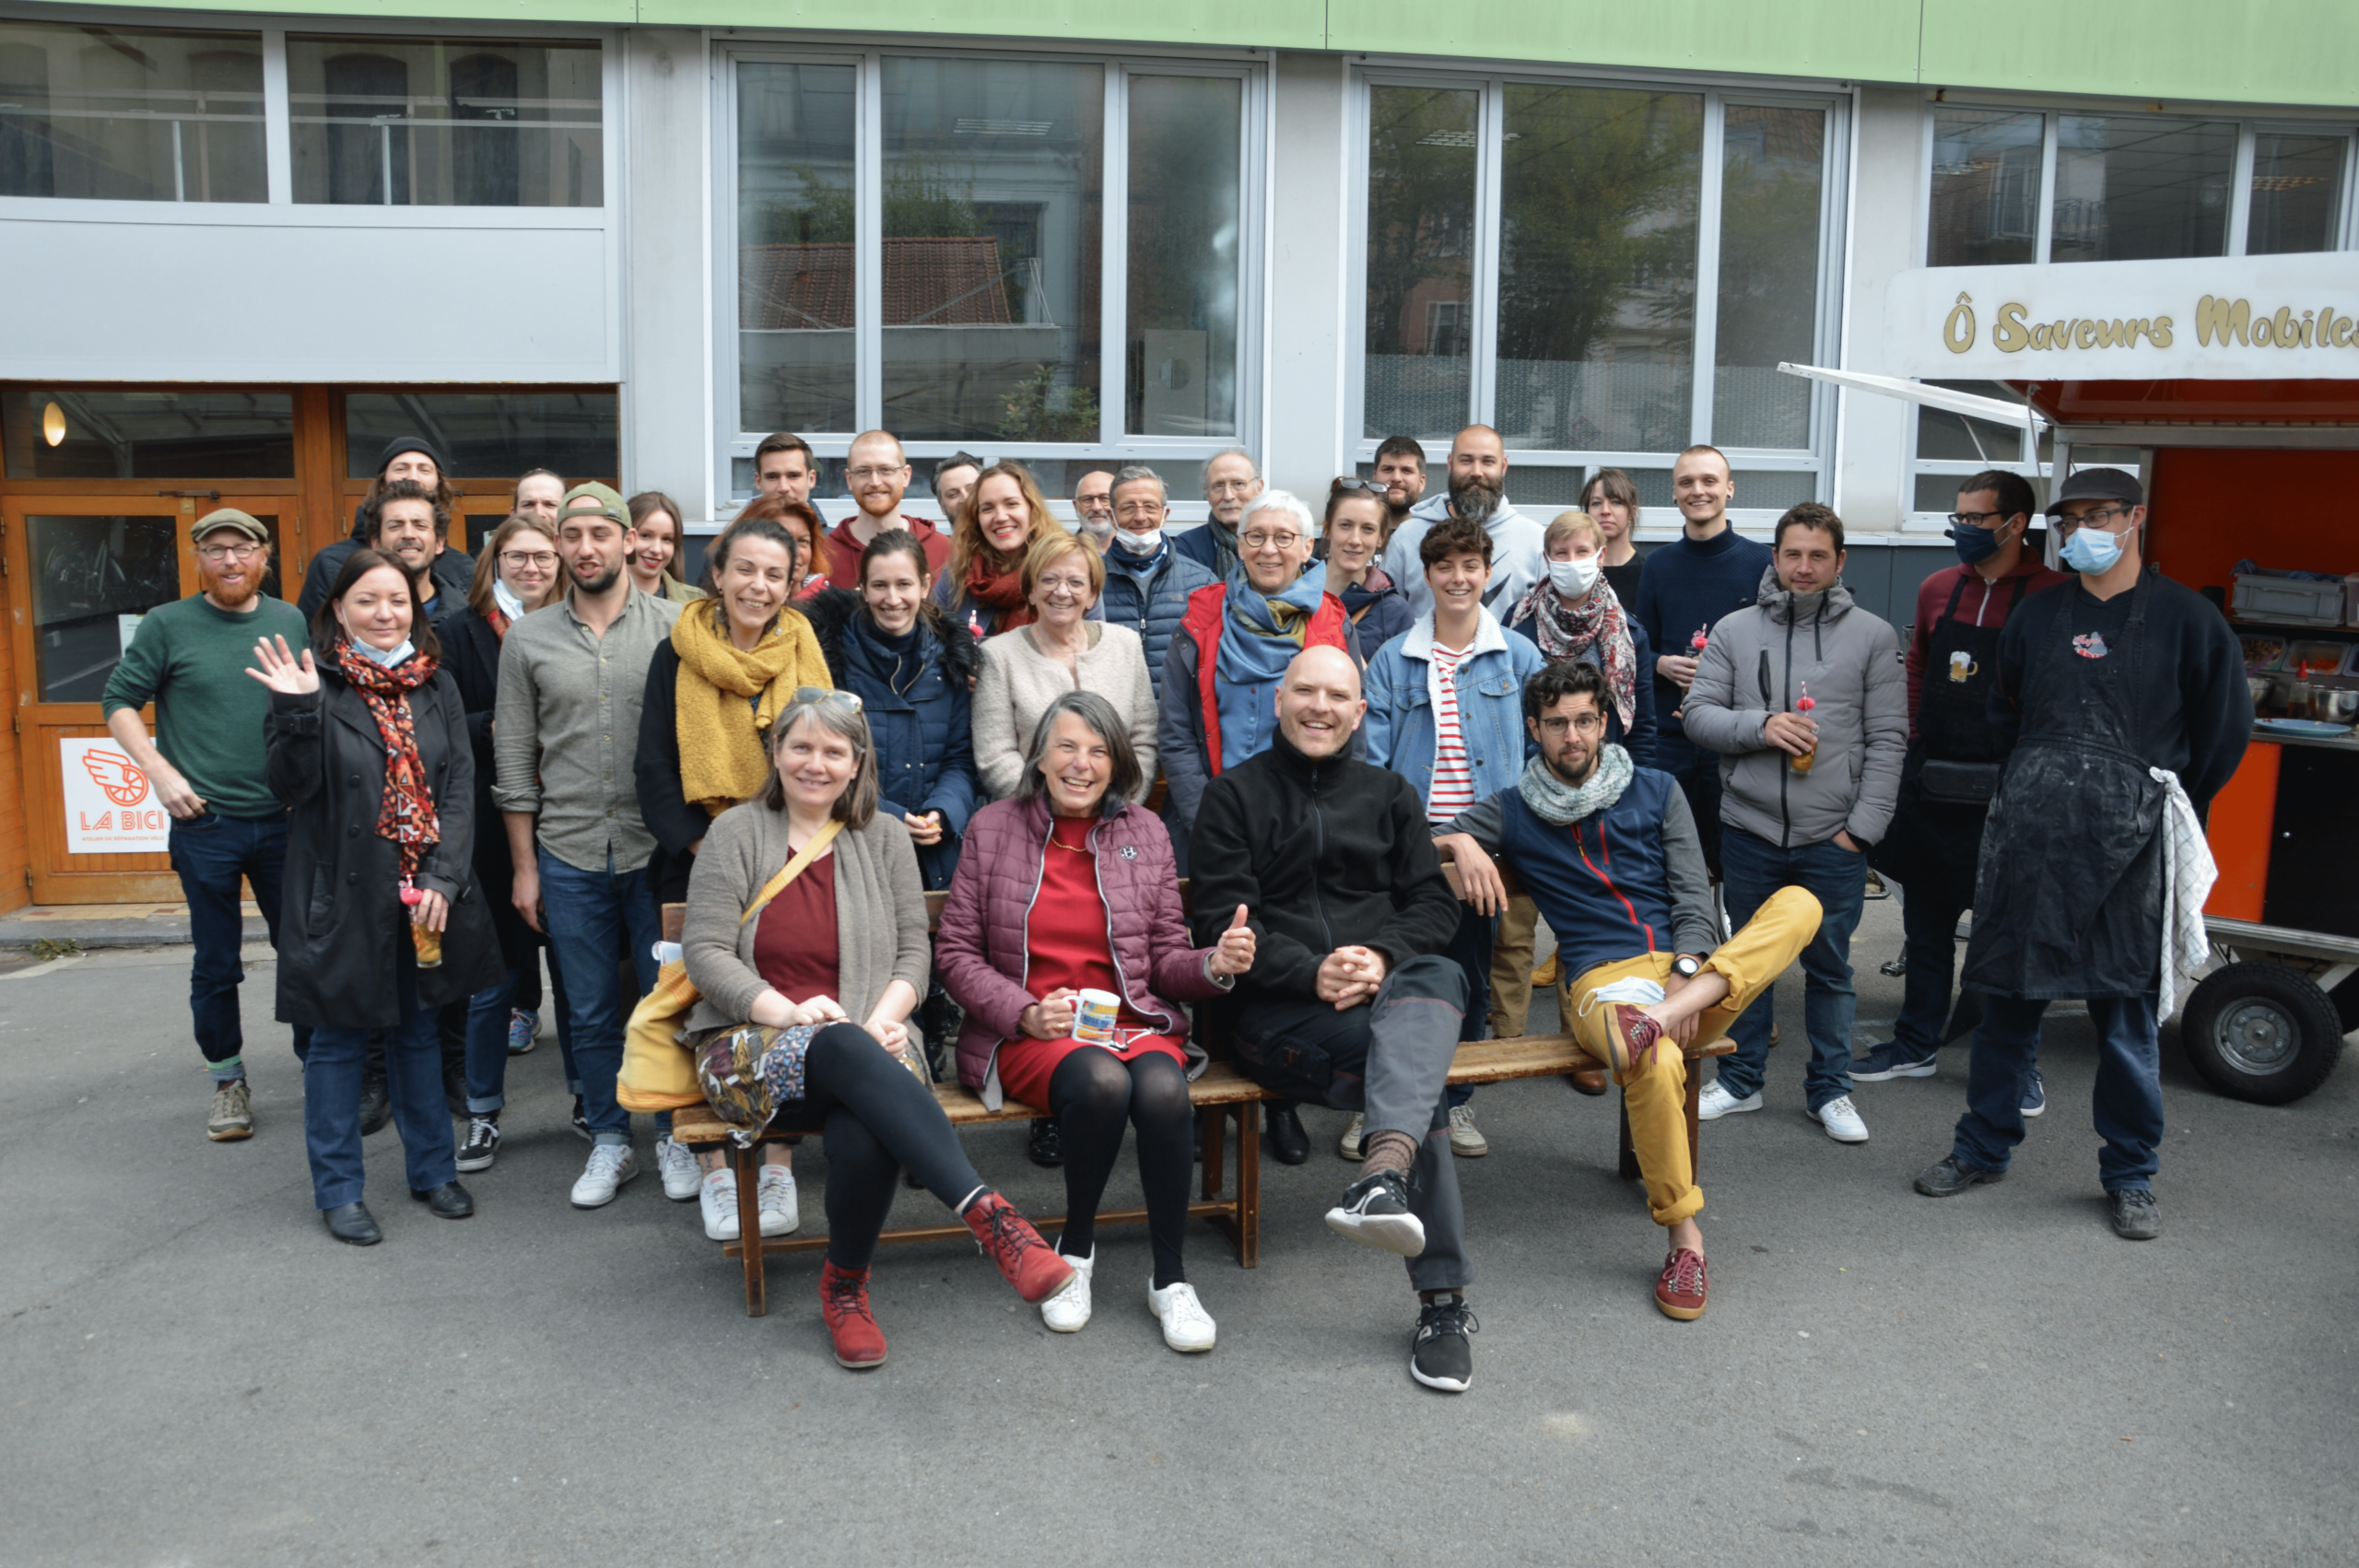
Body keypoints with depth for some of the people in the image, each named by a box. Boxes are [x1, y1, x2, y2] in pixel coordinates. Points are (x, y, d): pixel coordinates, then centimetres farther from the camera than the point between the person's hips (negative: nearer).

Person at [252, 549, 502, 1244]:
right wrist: (297, 712, -25)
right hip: (345, 892, -4)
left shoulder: (436, 687, 6)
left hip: (425, 892, 4)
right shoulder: (316, 685, -5)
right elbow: (292, 787, -9)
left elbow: (460, 785, 2)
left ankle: (432, 1169, 29)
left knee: (418, 1029, 16)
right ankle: (338, 1190, 18)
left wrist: (444, 877, -8)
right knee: (340, 1037, 6)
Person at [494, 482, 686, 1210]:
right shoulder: (527, 639, 6)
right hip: (568, 855, 2)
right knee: (593, 1013, 10)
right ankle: (609, 1143, 24)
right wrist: (524, 865, 5)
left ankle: (676, 1135, 22)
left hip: (657, 849, -2)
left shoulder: (673, 626, 0)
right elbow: (514, 756, 7)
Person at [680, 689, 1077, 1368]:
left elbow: (913, 951, 9)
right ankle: (990, 1215, -47)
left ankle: (846, 1285, -8)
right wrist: (787, 1011, -18)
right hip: (751, 1051, -2)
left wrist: (885, 1017, -12)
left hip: (862, 1050, 2)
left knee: (865, 1138, -35)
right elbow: (704, 950, -2)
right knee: (846, 1050, -38)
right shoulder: (736, 833, 7)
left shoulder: (883, 836, 14)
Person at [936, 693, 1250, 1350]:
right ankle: (1076, 1250, -9)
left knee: (1162, 1089, -33)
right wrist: (1025, 1012, -12)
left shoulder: (1145, 833, 11)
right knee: (1102, 1081, -35)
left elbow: (1166, 960, 12)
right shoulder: (993, 828, 6)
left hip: (1136, 1022, 2)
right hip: (1027, 1033, -2)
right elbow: (955, 951, 4)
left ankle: (1170, 1278, -15)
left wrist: (1214, 964, -11)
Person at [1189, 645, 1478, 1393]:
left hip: (1389, 990, 3)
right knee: (1419, 1070, -31)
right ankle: (1442, 1297, -30)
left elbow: (1434, 903, 12)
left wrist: (1383, 957, -10)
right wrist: (1310, 972, -16)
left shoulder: (1389, 793, 22)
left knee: (1438, 977, -36)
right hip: (1279, 1013, -2)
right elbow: (1223, 920, 1)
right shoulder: (1234, 794, 12)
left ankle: (1384, 1171, -54)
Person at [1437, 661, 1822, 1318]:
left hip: (1696, 972, 3)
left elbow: (1692, 894, 8)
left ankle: (1662, 1018, -38)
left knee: (1798, 902, -23)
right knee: (1657, 1065, -38)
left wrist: (1685, 971, -10)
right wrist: (1460, 843, -8)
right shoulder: (1512, 812, 15)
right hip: (1605, 980, -3)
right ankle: (1685, 1239, -20)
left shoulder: (1656, 791, 18)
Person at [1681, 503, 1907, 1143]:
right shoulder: (1734, 631, 5)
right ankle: (1740, 1079, 27)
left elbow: (1888, 740, -1)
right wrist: (1760, 726, -17)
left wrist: (1863, 826, -8)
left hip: (1834, 839, -1)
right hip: (1749, 831, 1)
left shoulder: (1873, 636, 1)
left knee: (1829, 966, 8)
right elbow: (1698, 713, 1)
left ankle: (1830, 1090, 22)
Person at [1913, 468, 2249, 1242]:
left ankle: (2130, 1177, 15)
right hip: (2031, 824, 3)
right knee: (2009, 996, 8)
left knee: (2128, 1011, 2)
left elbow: (2225, 728, 8)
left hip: (2128, 836, -2)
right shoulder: (2038, 614, 11)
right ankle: (1983, 1147, 20)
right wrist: (2045, 781, 13)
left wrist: (2171, 809, 11)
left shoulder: (2185, 618, 3)